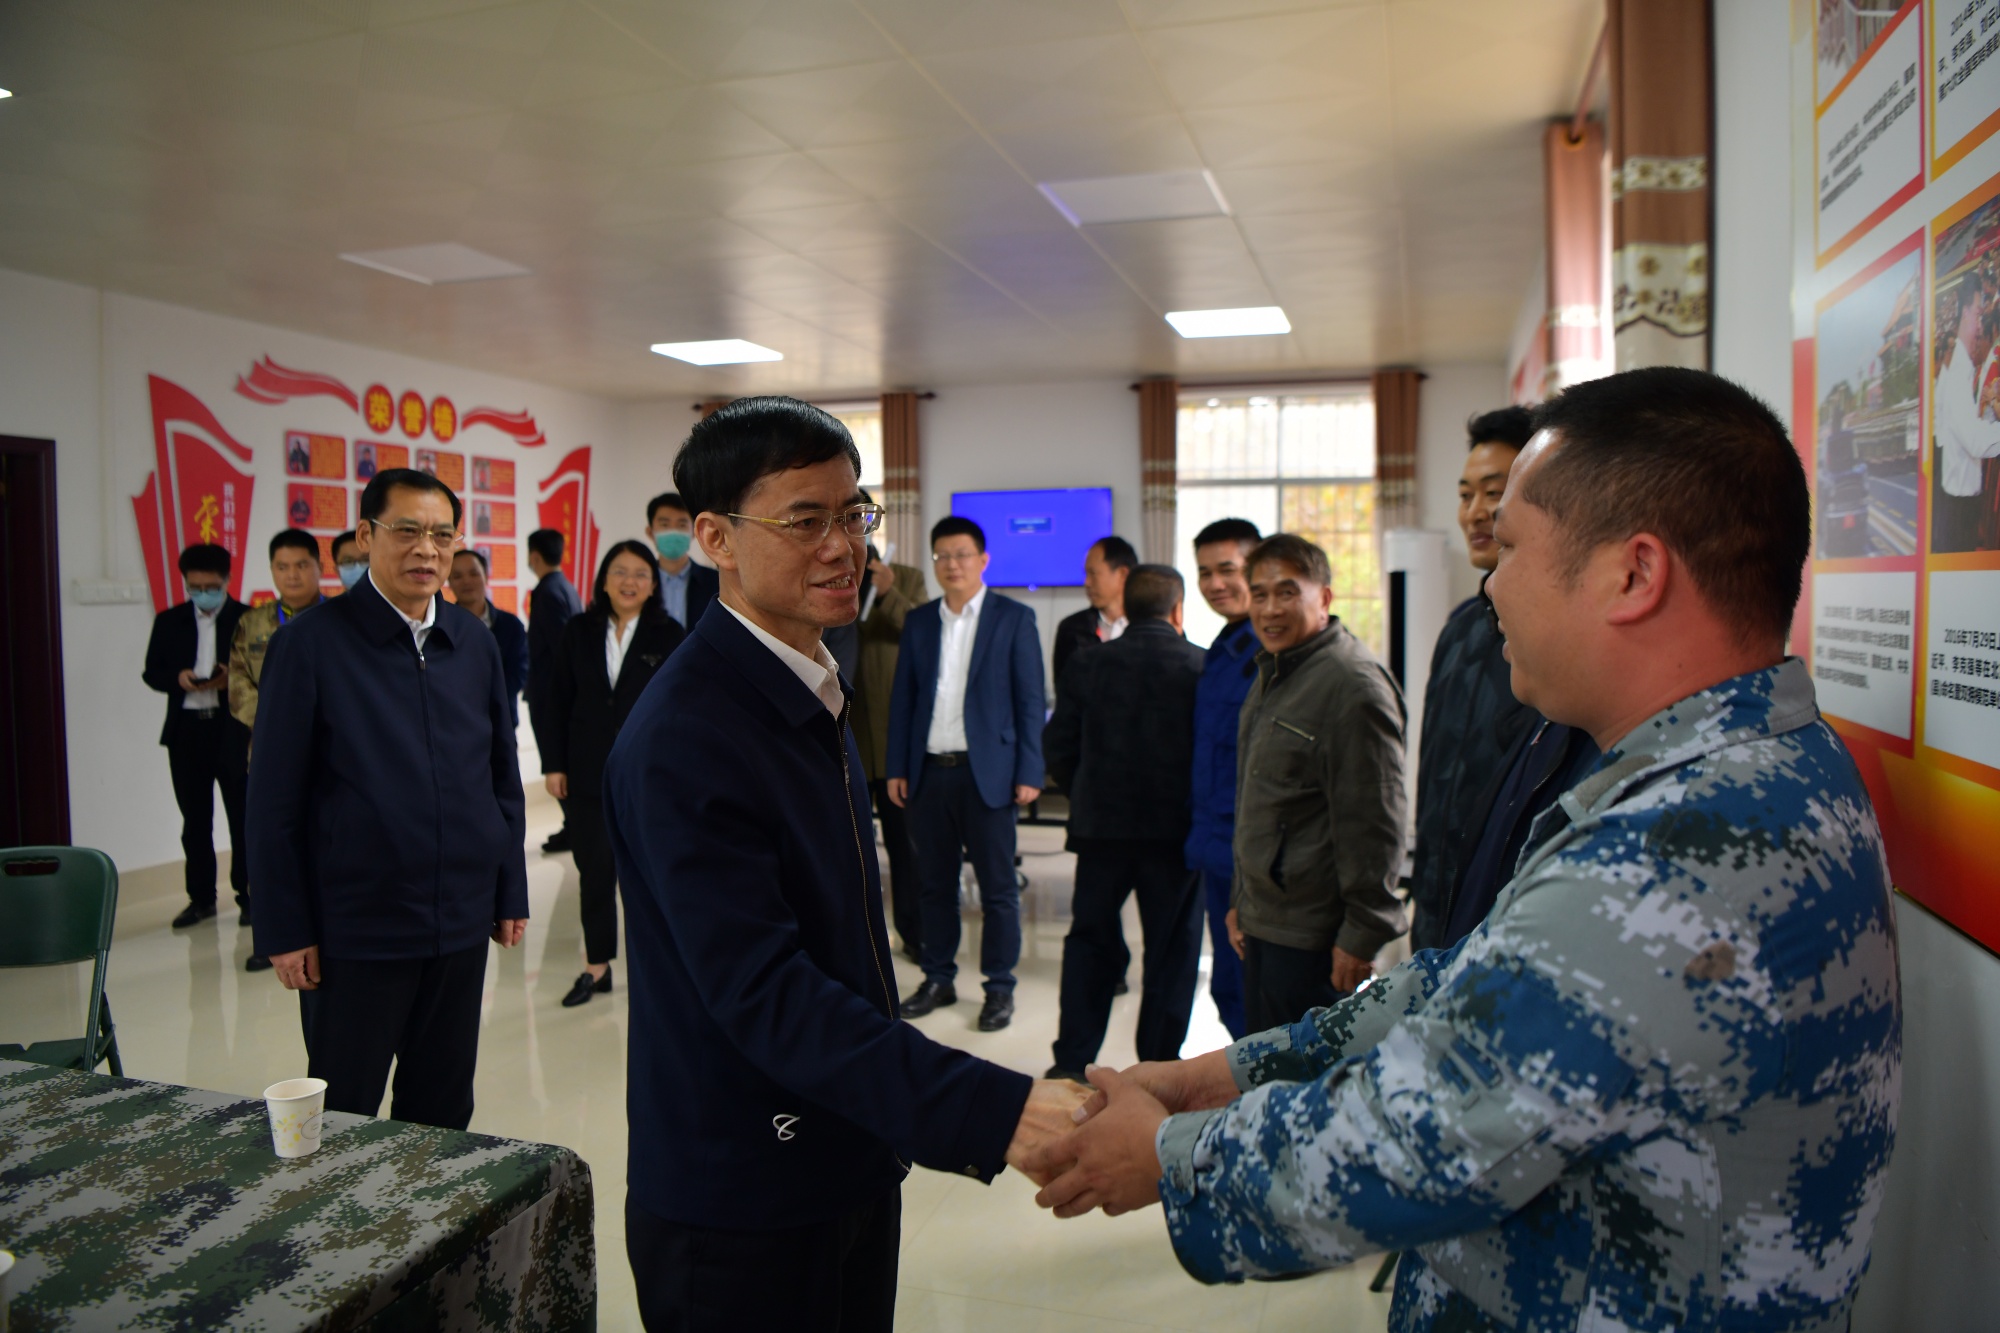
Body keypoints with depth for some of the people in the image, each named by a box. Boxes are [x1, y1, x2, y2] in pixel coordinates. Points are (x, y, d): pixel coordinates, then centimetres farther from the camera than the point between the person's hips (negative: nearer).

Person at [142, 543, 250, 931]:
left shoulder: (247, 619, -1)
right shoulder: (169, 621, 10)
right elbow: (151, 672, 9)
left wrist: (233, 679, -21)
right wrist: (177, 679, -11)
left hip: (233, 730, -3)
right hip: (186, 729, 3)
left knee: (242, 816, 3)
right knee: (195, 820, 9)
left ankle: (248, 894, 13)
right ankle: (201, 897, 18)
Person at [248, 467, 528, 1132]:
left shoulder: (474, 641, 5)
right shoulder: (311, 644, -8)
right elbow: (274, 802, -7)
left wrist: (510, 893, 9)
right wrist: (285, 930, -8)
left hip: (461, 924, 4)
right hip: (354, 928, -4)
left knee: (444, 1109, 17)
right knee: (341, 1117, 11)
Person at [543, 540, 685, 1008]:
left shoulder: (669, 635, -3)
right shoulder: (579, 631, 4)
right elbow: (559, 701, 5)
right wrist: (554, 764, 2)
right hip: (589, 771, 2)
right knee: (594, 868, 9)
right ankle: (596, 966, 20)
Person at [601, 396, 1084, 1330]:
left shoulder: (813, 693, 8)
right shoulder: (682, 737, -22)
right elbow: (762, 992, -28)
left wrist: (903, 1113, 16)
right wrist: (993, 1113, -34)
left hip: (851, 1169, 8)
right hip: (738, 1214, -8)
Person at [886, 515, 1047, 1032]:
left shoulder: (1014, 618, 0)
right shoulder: (918, 621, 10)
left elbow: (1030, 701, -2)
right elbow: (902, 697, 11)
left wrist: (1029, 772, -8)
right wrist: (897, 768, 5)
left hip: (986, 771, -3)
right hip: (929, 771, 4)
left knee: (997, 886, 2)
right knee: (935, 882, 12)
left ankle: (1000, 988, 15)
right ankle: (939, 979, 25)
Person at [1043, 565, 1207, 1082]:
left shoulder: (1087, 664, -1)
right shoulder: (1201, 667, -9)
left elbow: (1057, 748, 0)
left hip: (1100, 825, 2)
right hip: (1176, 828, -2)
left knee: (1090, 942, 14)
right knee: (1172, 951, 10)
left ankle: (1072, 1061, 13)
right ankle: (1158, 1066, 17)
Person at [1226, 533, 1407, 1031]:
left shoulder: (1354, 683, -17)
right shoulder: (1271, 676, 14)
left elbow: (1373, 824, -19)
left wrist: (1362, 934, -18)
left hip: (1313, 937, -9)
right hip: (1264, 923, 9)